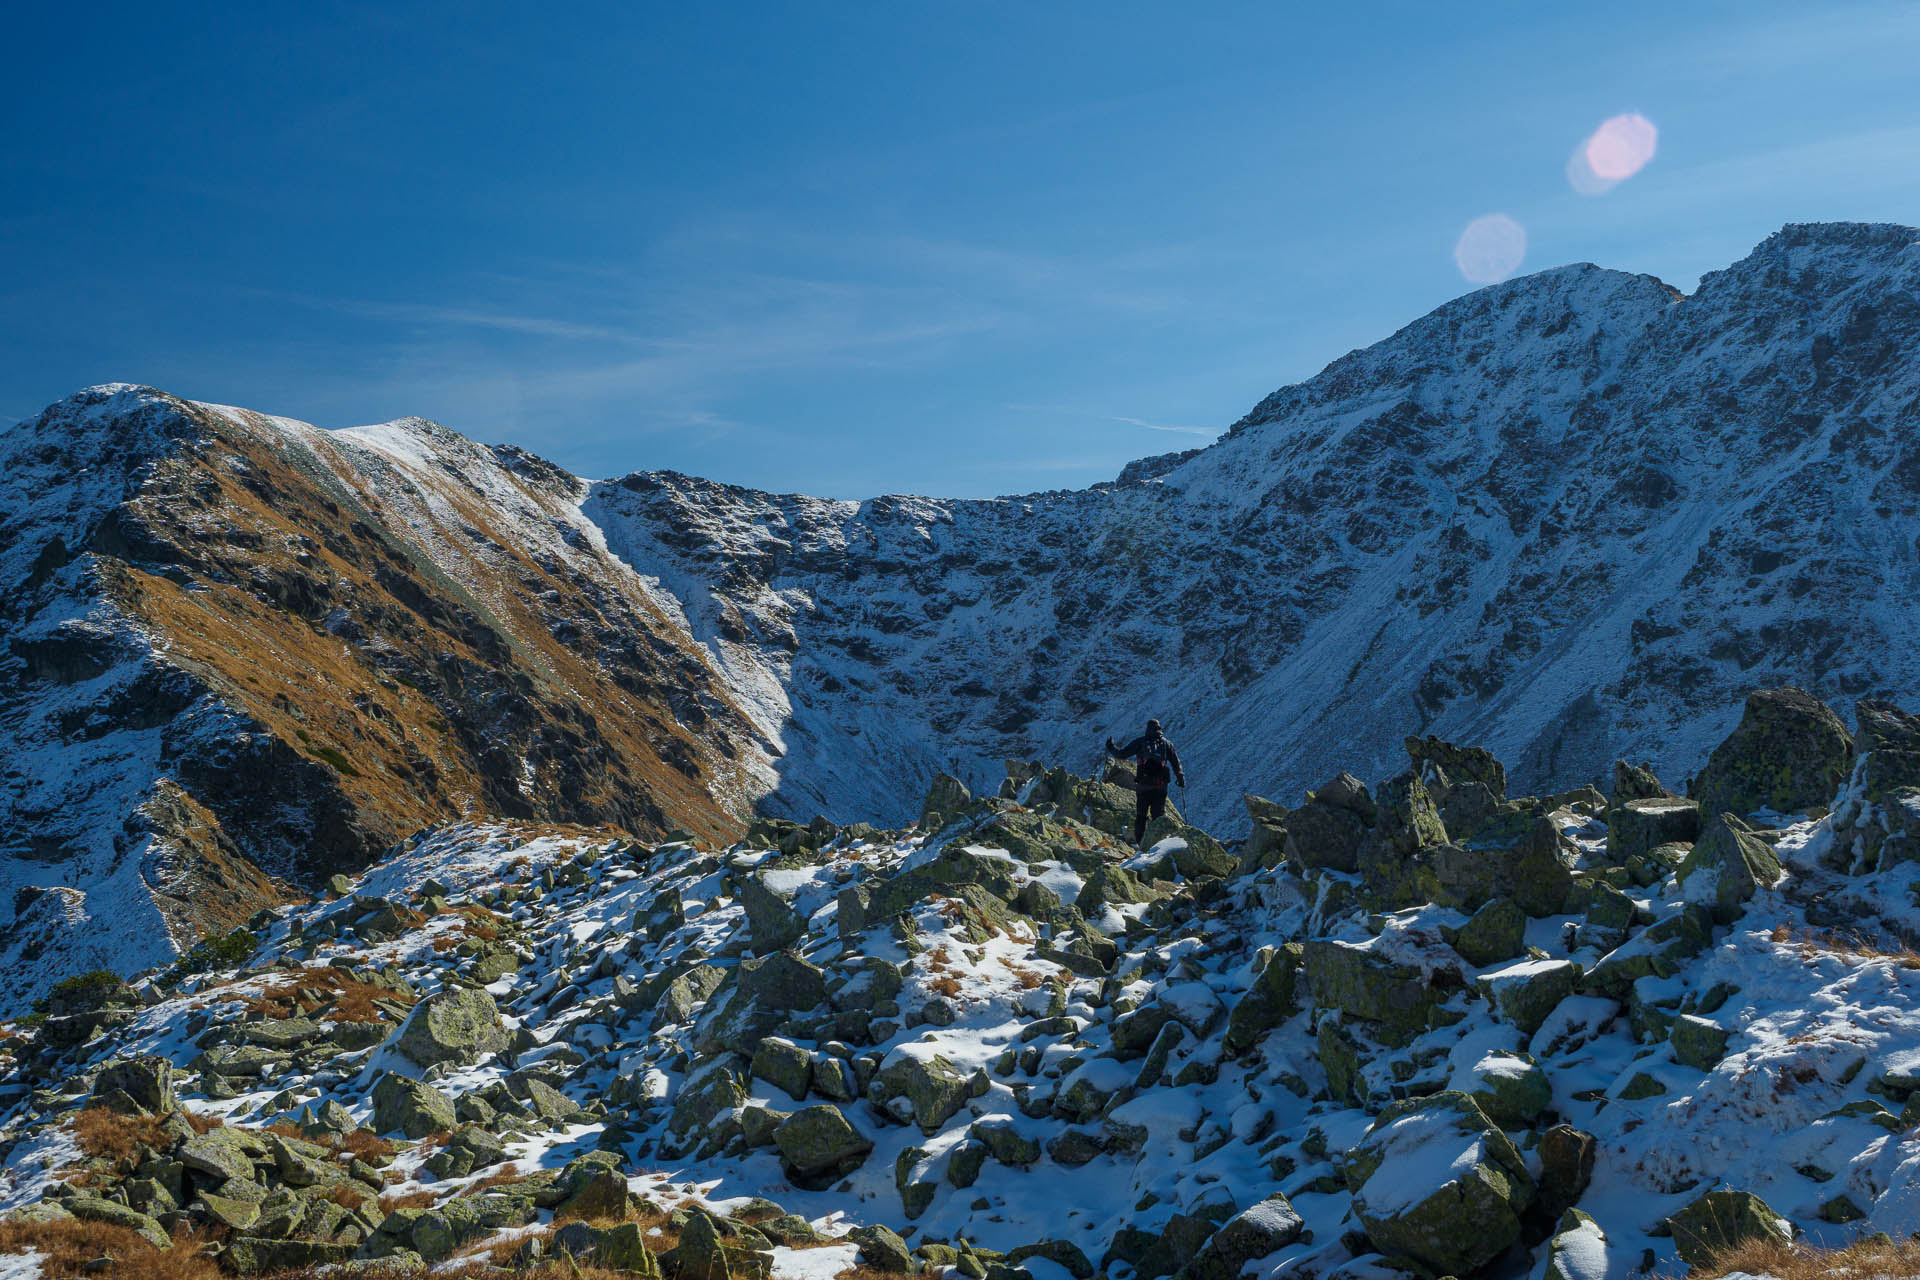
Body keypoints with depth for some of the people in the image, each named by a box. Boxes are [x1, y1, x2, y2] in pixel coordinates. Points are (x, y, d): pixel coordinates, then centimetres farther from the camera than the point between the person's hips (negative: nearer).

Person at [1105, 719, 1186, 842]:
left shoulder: (1140, 742, 4)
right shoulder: (1166, 743, 10)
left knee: (1140, 815, 8)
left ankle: (1139, 842, 3)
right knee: (1159, 815, 5)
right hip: (1160, 785, 1)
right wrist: (1181, 777, 25)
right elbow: (1176, 763, 13)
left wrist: (1111, 748, 23)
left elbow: (1122, 754, 5)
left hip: (1143, 785, -1)